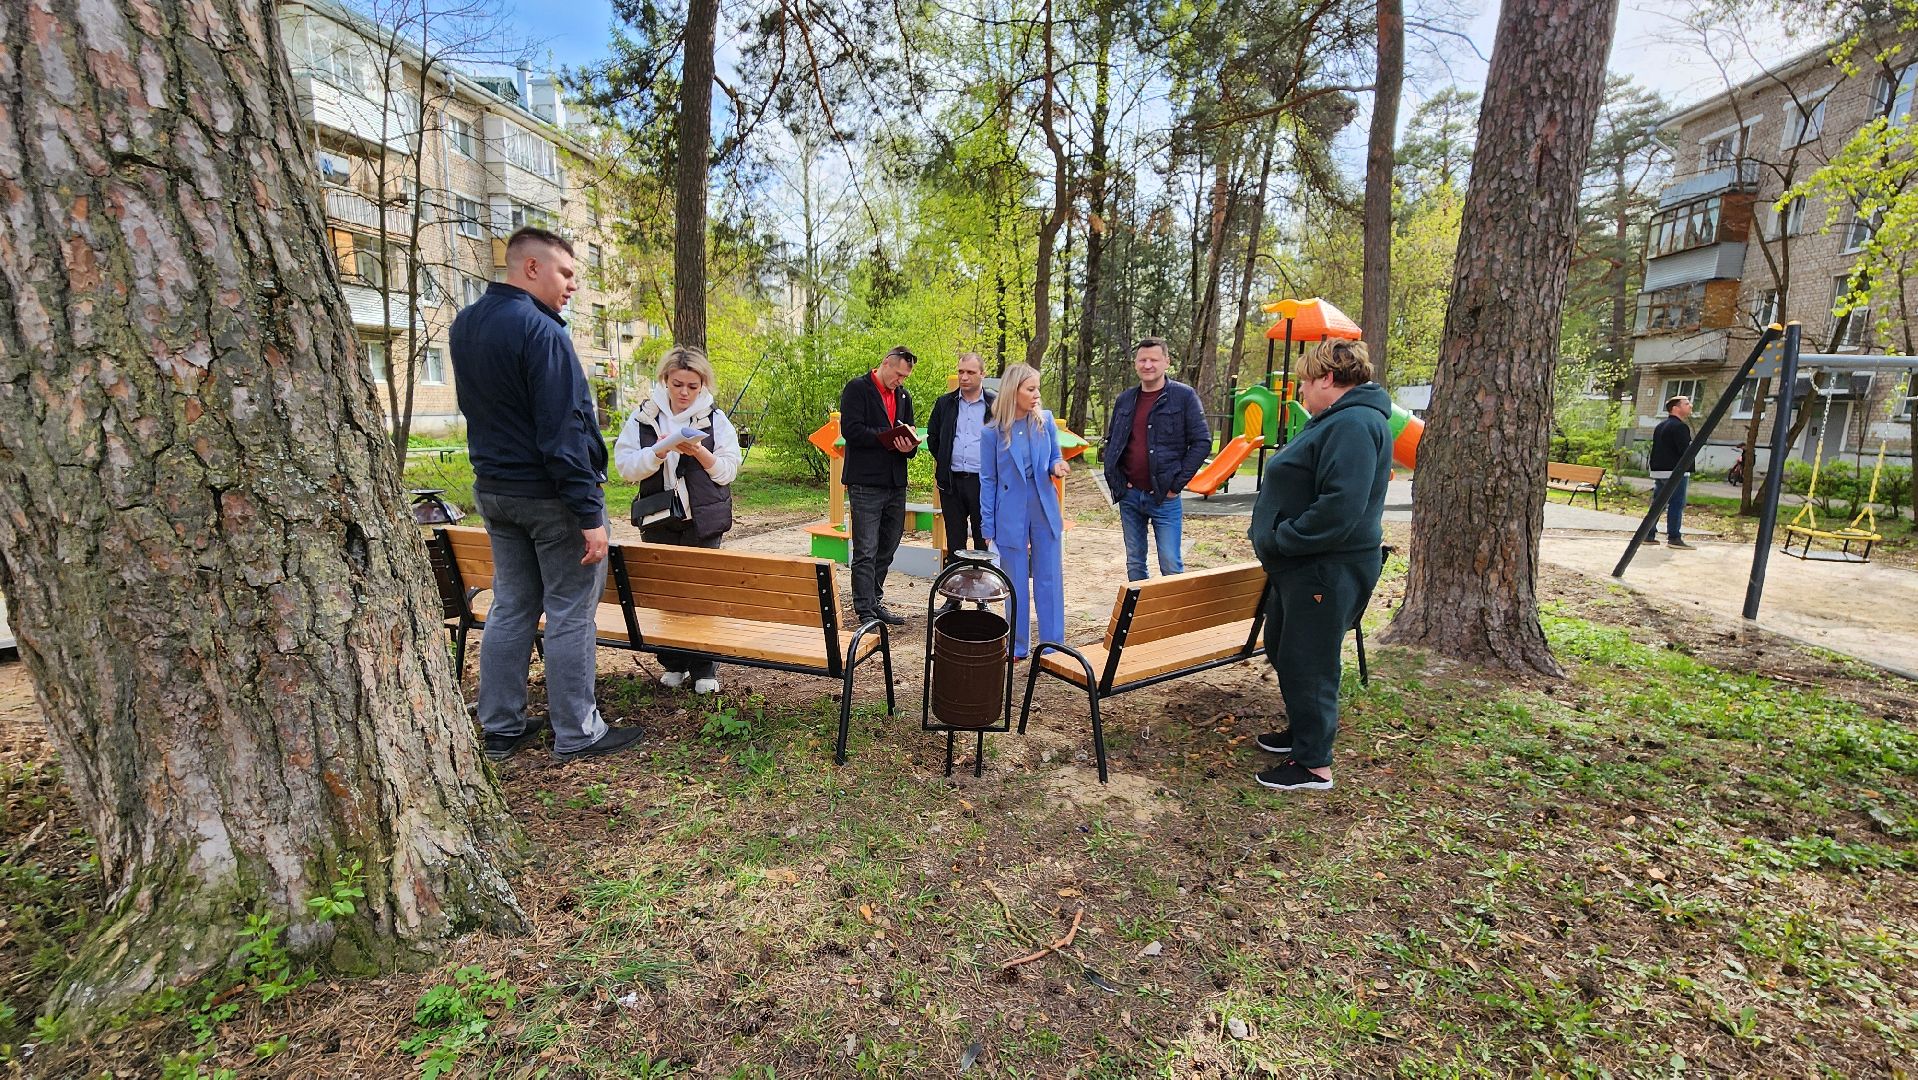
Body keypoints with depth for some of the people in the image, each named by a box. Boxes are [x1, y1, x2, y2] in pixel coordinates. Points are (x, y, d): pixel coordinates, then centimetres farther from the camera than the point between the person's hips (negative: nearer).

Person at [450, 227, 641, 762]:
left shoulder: (465, 324, 10)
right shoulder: (540, 331, -18)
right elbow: (563, 431, -22)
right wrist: (589, 514, -21)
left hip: (493, 490, 9)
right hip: (550, 495, -8)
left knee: (511, 607, 15)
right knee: (571, 614, 1)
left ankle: (500, 728, 23)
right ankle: (576, 733, 10)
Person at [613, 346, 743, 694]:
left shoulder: (715, 419, 0)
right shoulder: (643, 417, 2)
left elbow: (728, 470, -2)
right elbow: (626, 466, -3)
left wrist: (699, 451, -18)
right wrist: (660, 450, -19)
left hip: (703, 521, -1)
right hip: (659, 521, 2)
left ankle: (704, 669, 15)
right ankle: (674, 664, 24)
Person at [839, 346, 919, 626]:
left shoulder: (903, 395, 17)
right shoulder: (857, 389, -4)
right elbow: (850, 429, -15)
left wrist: (909, 446, -6)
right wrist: (889, 437, -17)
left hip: (896, 483, 7)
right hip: (865, 484, -7)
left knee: (887, 549, 14)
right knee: (866, 552, -4)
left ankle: (875, 602, 26)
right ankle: (865, 612, 3)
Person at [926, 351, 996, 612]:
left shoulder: (996, 405, 0)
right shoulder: (945, 403, 10)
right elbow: (932, 437, 20)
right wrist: (943, 463, 13)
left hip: (984, 482, -3)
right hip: (951, 481, 3)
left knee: (984, 542, 3)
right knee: (954, 542, 9)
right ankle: (953, 595, 17)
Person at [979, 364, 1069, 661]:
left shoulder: (1046, 420, 0)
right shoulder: (994, 432, -6)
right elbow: (988, 481, -1)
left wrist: (1057, 467, -13)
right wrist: (988, 527, -2)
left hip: (1045, 510, 2)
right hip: (1011, 513, -2)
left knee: (1050, 578, 5)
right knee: (1015, 582, 8)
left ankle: (1053, 646, 16)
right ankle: (1017, 646, 23)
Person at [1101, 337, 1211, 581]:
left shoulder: (1183, 396, -4)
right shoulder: (1125, 400, 9)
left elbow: (1202, 442, -6)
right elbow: (1110, 441, 18)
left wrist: (1177, 484, -10)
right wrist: (1115, 478, 4)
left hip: (1164, 497, -4)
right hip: (1129, 496, 4)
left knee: (1171, 566, -2)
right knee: (1134, 563, 13)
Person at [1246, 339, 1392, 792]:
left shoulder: (1354, 424, -19)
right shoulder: (1335, 420, 16)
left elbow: (1340, 506, -29)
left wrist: (1281, 539, -21)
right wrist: (1276, 538, 13)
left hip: (1328, 571, -11)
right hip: (1301, 566, 11)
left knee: (1307, 665, -1)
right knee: (1285, 654, 21)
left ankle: (1314, 765, 13)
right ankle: (1303, 732, 38)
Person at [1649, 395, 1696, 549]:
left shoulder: (1660, 426, 17)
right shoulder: (1680, 426, -11)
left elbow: (1655, 450, 18)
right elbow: (1685, 451, -18)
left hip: (1659, 471, 9)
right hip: (1676, 472, -9)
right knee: (1676, 504, -5)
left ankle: (1649, 535, 11)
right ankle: (1674, 538, -5)